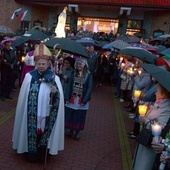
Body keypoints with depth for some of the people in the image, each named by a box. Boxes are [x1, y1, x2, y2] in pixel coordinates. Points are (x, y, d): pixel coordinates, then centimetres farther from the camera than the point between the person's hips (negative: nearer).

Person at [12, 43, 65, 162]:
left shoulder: (54, 78, -4)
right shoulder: (29, 76, -3)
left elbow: (59, 98, -5)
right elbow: (24, 97, 1)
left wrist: (55, 93, -26)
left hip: (46, 114, 0)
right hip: (32, 114, 0)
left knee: (45, 132, 12)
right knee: (32, 132, 11)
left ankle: (42, 154, 35)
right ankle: (31, 154, 33)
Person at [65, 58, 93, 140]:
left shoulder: (89, 75, -4)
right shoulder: (73, 74, 4)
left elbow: (89, 88, -6)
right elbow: (69, 86, 2)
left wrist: (84, 100, -12)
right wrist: (67, 98, -6)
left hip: (81, 100, -2)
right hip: (72, 99, 3)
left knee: (79, 117, 8)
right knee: (70, 115, 8)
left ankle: (77, 132, 25)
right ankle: (71, 130, 28)